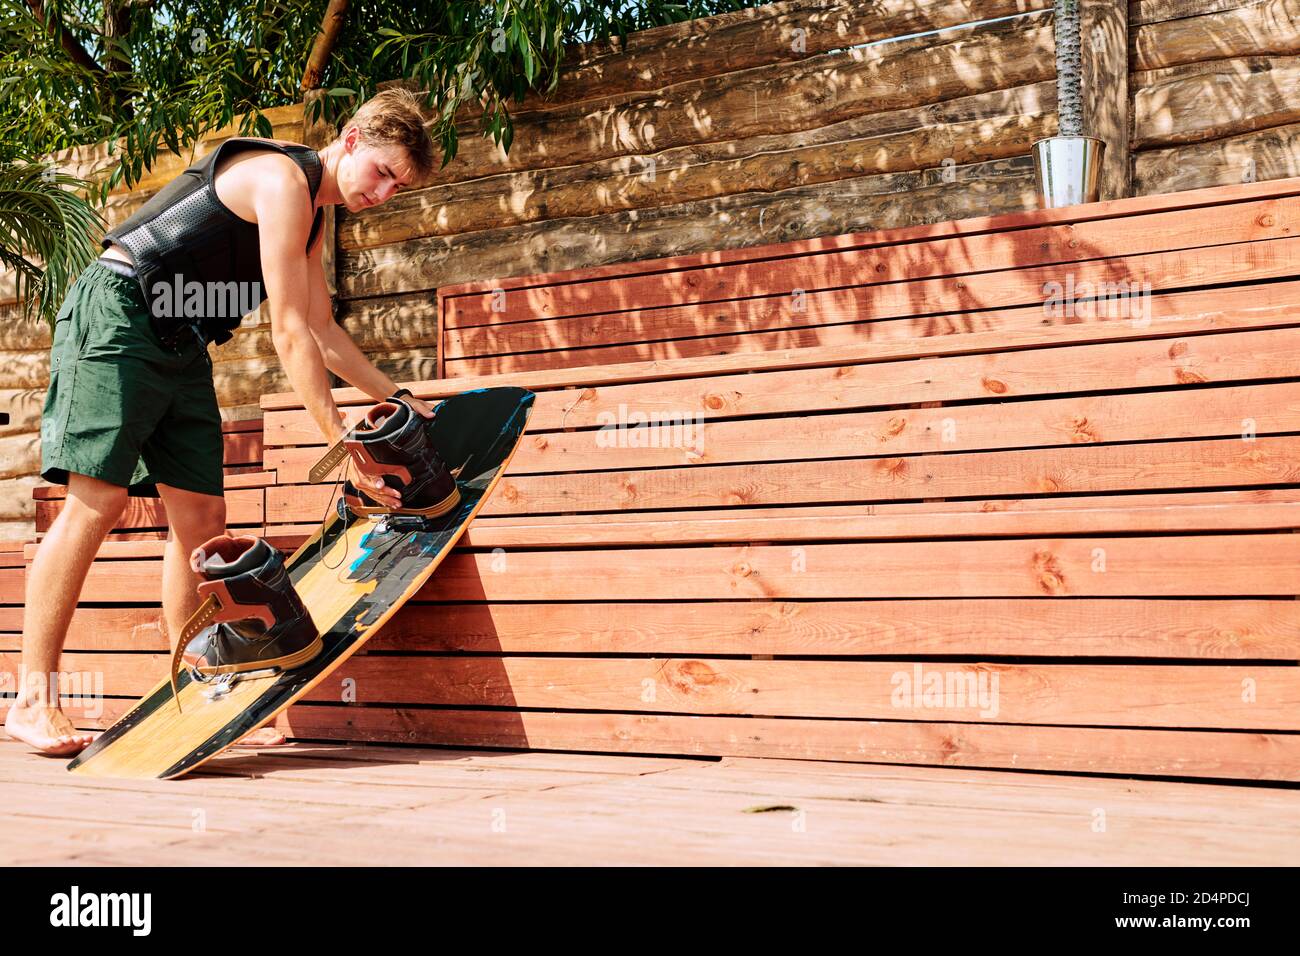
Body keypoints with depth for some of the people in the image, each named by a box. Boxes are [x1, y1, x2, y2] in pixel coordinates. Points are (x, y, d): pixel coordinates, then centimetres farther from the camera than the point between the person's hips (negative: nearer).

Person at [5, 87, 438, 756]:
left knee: (201, 516, 2)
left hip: (180, 344, 10)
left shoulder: (312, 213, 16)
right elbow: (288, 331, -20)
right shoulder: (284, 180, -15)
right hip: (117, 313, -10)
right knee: (98, 497, -17)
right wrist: (339, 443, -20)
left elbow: (321, 330, 26)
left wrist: (394, 396, 25)